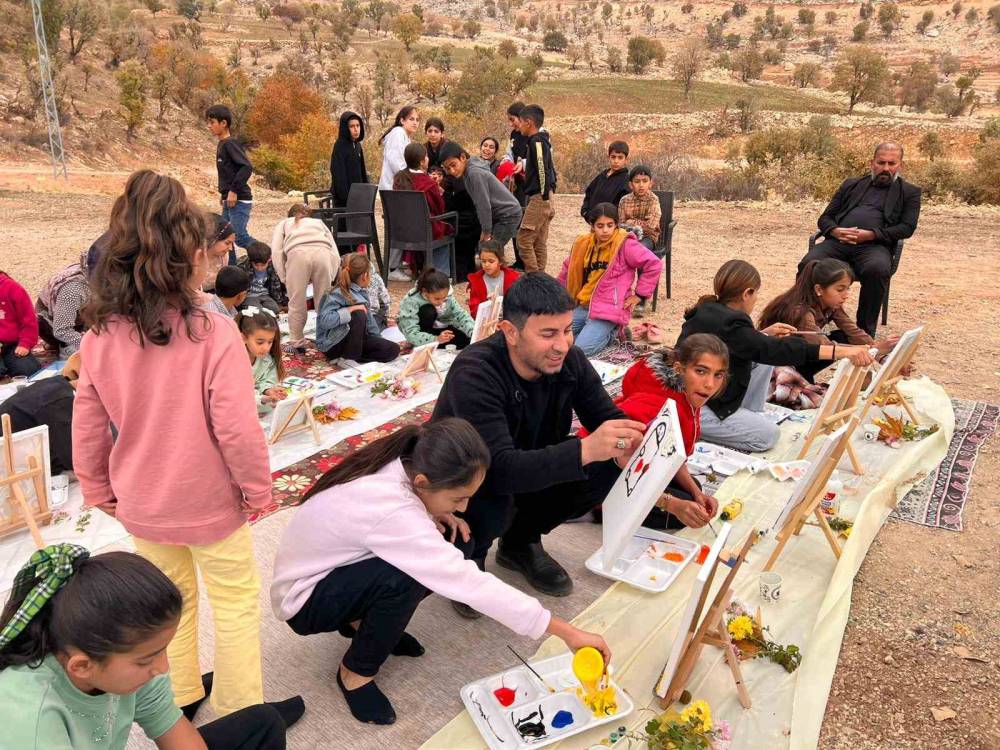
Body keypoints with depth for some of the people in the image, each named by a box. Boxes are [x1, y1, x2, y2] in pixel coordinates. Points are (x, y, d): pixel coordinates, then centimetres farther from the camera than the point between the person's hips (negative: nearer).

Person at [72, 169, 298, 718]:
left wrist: (100, 494, 14)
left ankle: (177, 698, 42)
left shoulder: (98, 339, -9)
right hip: (208, 505, -4)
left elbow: (87, 432, -2)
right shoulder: (213, 333, -24)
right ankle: (239, 713, 28)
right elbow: (237, 428, -25)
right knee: (235, 604, 15)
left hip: (141, 506, 5)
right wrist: (257, 488, -8)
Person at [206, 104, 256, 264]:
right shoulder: (222, 144, 14)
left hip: (239, 200, -10)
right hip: (229, 201, 10)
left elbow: (247, 167, -24)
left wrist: (234, 190, -22)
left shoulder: (230, 143, -13)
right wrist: (223, 193, 14)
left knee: (240, 237, -11)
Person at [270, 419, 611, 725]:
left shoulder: (398, 464, -18)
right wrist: (567, 632, -37)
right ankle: (355, 672, -6)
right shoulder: (390, 510, -40)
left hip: (337, 568, 8)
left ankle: (362, 620, 9)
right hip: (303, 598, -7)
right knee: (406, 577, -35)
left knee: (454, 538, -11)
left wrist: (437, 512, -16)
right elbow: (469, 584, -40)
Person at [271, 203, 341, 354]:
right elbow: (335, 254, 24)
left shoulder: (284, 224, 35)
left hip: (297, 253, -2)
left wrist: (284, 278, 15)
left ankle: (297, 343, 20)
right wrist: (330, 278, 23)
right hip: (322, 253, 2)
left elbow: (276, 252, 15)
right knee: (323, 302, 15)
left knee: (296, 303, 11)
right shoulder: (319, 222, 40)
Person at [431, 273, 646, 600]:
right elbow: (500, 469, -42)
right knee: (492, 501, -38)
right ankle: (467, 555, 0)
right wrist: (585, 450, -54)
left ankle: (521, 542, 8)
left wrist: (632, 439, -32)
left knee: (606, 467, -16)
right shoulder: (473, 374, -33)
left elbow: (608, 417, -7)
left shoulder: (568, 360, -15)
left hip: (529, 470, 6)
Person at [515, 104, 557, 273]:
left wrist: (545, 196, -20)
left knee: (524, 240, -9)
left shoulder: (536, 141, -12)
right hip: (543, 198, 10)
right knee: (539, 243, 11)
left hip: (538, 198, -10)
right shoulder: (542, 140, 17)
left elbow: (542, 169, -21)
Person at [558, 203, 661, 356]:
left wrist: (640, 294, -8)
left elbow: (654, 264, -12)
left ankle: (610, 333, 7)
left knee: (579, 350, -23)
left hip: (608, 310, -6)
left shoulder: (625, 245, -11)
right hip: (582, 306, 6)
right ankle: (589, 332, 15)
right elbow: (568, 269, 25)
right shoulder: (583, 244, 7)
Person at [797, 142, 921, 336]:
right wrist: (835, 230, -4)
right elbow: (825, 218, 21)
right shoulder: (851, 185, 27)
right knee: (808, 264, -30)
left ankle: (865, 332, -23)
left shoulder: (909, 192, 20)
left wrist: (870, 234, -10)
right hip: (838, 241, 2)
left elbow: (907, 227, 6)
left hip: (874, 245, -2)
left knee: (877, 269, -37)